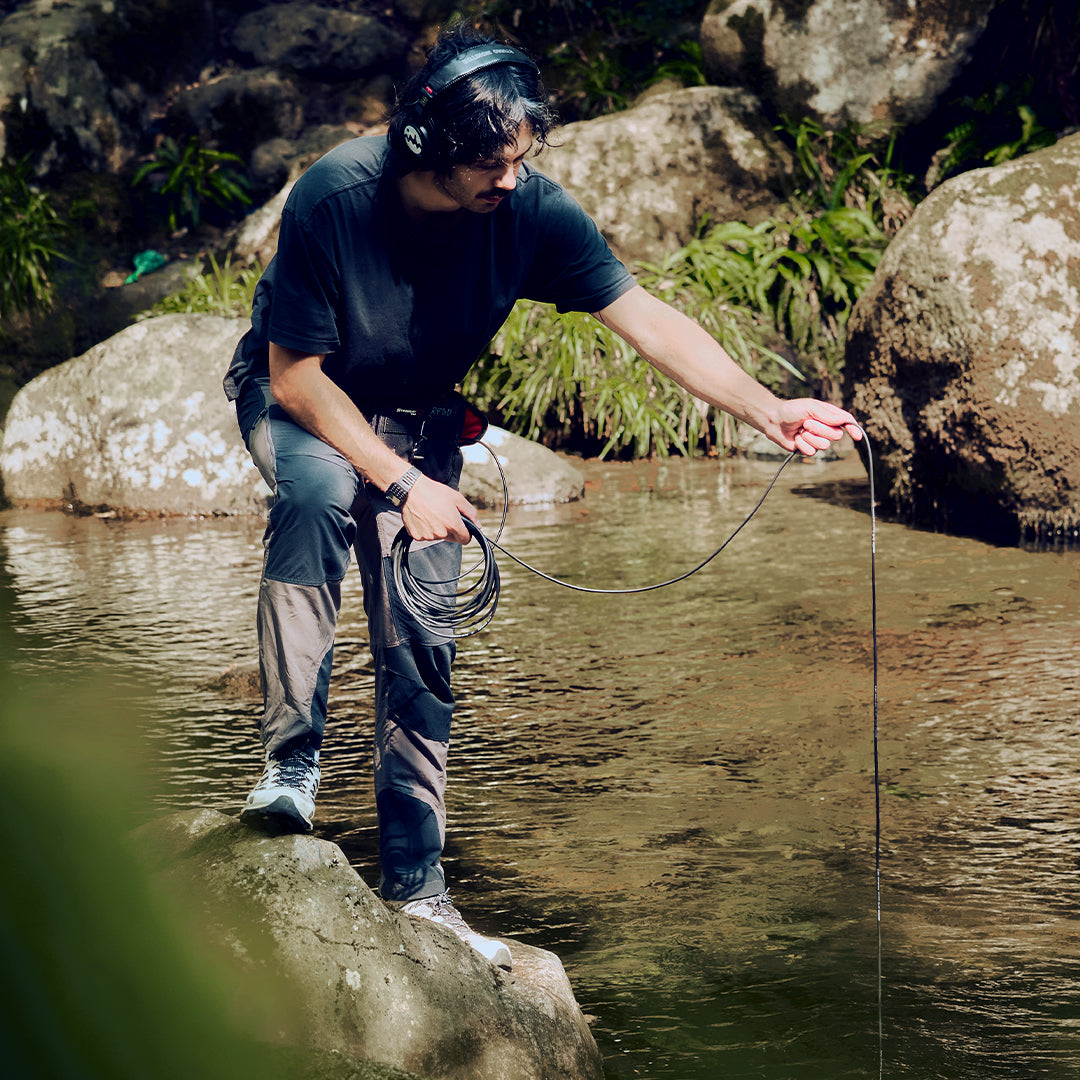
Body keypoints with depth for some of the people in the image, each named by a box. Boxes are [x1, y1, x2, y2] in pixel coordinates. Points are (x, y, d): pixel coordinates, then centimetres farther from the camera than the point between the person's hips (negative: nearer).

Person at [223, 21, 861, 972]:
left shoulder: (531, 210, -23)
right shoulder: (334, 198, -32)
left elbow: (646, 318, -23)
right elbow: (297, 375, -23)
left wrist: (766, 411, -35)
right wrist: (404, 486, -26)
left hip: (416, 419, 3)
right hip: (297, 400, -3)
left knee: (420, 641, -4)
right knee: (320, 491, -37)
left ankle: (415, 886, 6)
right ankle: (292, 757, -28)